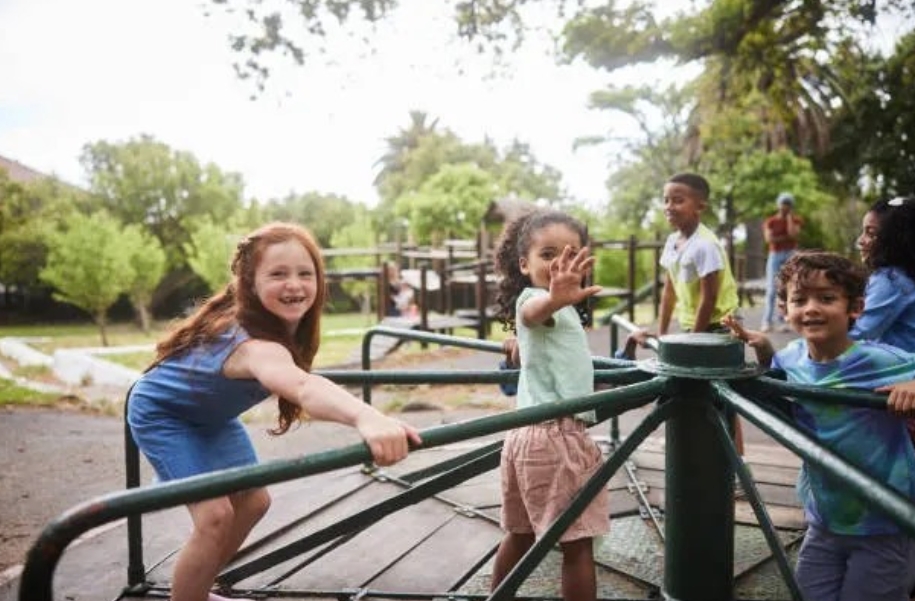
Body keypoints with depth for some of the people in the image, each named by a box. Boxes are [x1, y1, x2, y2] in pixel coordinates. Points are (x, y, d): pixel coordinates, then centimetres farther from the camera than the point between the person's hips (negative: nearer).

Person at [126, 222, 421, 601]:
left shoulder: (280, 322, -18)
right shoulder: (256, 344, -45)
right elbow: (302, 387, -67)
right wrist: (366, 418, -85)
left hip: (211, 413, 8)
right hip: (162, 413, -8)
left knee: (253, 502, 10)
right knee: (215, 516, -18)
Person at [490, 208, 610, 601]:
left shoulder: (557, 304, 16)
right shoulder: (533, 296, -14)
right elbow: (531, 313, -40)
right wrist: (556, 299, -59)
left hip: (533, 433, 10)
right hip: (556, 435, -10)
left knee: (521, 534, 19)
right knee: (578, 542, -2)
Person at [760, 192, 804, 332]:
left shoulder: (796, 220, 7)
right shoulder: (770, 222, 6)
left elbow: (793, 234, -13)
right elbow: (769, 238, -8)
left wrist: (789, 216, -4)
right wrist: (785, 237, -8)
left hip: (791, 255, 1)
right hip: (775, 255, -1)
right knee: (771, 289, -8)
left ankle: (784, 320, 3)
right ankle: (767, 321, -9)